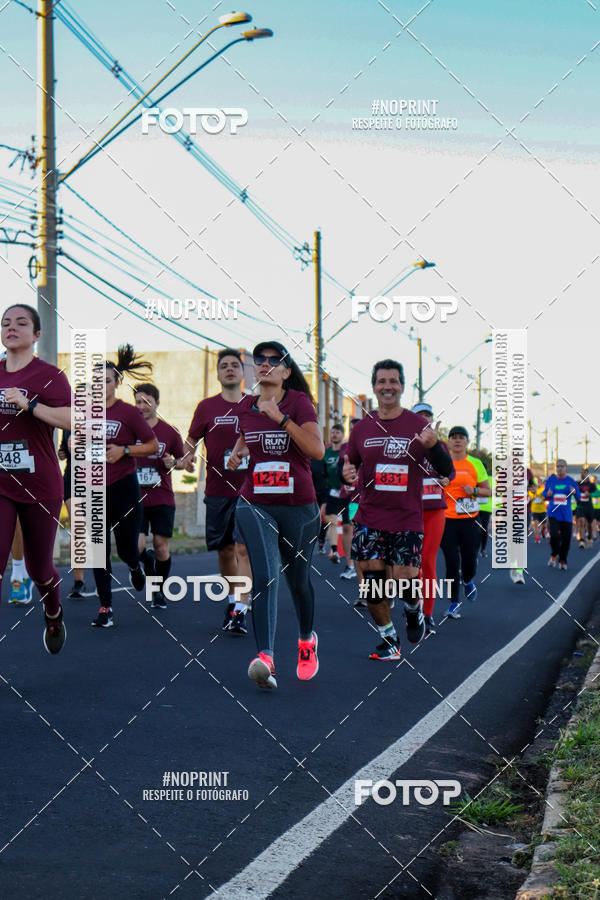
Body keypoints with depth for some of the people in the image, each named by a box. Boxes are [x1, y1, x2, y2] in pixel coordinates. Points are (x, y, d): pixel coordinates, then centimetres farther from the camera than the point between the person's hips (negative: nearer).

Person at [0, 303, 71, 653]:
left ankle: (54, 616, 45)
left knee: (39, 569, 13)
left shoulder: (49, 375, -7)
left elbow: (69, 420, -21)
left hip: (40, 487, -3)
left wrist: (29, 404, -28)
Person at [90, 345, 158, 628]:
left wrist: (124, 450, -15)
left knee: (126, 548, 3)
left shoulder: (129, 412, -6)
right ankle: (105, 608, 6)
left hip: (123, 487, -3)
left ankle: (135, 567, 41)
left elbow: (153, 445, -3)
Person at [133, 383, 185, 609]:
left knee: (161, 546, 2)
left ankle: (159, 590, 22)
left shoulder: (169, 432, 3)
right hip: (136, 498, 0)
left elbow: (182, 458, 14)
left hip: (162, 499, 0)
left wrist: (173, 464, -6)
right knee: (137, 546, -11)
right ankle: (149, 563, 25)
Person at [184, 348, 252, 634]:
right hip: (217, 490, 2)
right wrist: (188, 457, -10)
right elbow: (192, 438, 11)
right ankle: (232, 600, 29)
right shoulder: (206, 407, 5)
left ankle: (241, 610, -13)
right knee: (225, 549, 10)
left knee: (244, 548, -11)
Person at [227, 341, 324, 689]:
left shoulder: (299, 402, -7)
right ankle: (265, 658, -24)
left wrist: (280, 417, -25)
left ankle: (307, 639, 40)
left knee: (298, 579, 12)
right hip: (255, 504, 2)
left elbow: (318, 450, -20)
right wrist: (238, 452, 8)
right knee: (265, 577, -16)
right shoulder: (245, 406, 7)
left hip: (298, 506, -2)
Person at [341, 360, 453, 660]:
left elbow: (446, 471, -2)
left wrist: (433, 446, -21)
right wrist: (347, 474, -6)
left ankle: (414, 611, 29)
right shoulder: (362, 428, 6)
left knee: (405, 580, -8)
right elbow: (351, 465, 18)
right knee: (370, 584, 0)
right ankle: (389, 640, 21)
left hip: (407, 520, -2)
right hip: (369, 519, 2)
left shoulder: (418, 425, -1)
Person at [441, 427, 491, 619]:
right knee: (452, 563, -5)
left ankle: (467, 581, 38)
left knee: (469, 562, 2)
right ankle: (454, 603, 8)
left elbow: (488, 491, 10)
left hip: (470, 520, 1)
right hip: (447, 520, -1)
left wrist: (474, 491, -9)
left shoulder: (476, 464, 6)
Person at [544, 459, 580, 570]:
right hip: (553, 513, -1)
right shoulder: (550, 480, 4)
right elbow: (545, 493, 15)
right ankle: (554, 555, 11)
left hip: (566, 514, 1)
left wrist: (575, 492, -16)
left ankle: (562, 561, 20)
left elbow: (579, 497, 5)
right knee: (554, 535, -17)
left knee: (566, 538, 1)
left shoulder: (571, 481, 2)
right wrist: (548, 494, -8)